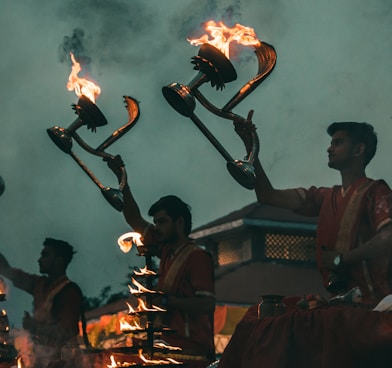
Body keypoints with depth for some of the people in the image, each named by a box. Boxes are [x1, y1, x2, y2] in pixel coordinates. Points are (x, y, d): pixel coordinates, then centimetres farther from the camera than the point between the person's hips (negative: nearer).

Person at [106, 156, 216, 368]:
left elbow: (206, 304, -18)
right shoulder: (167, 252, 14)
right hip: (171, 350, 8)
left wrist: (165, 300, -18)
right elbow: (135, 220, 20)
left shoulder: (197, 257, -9)